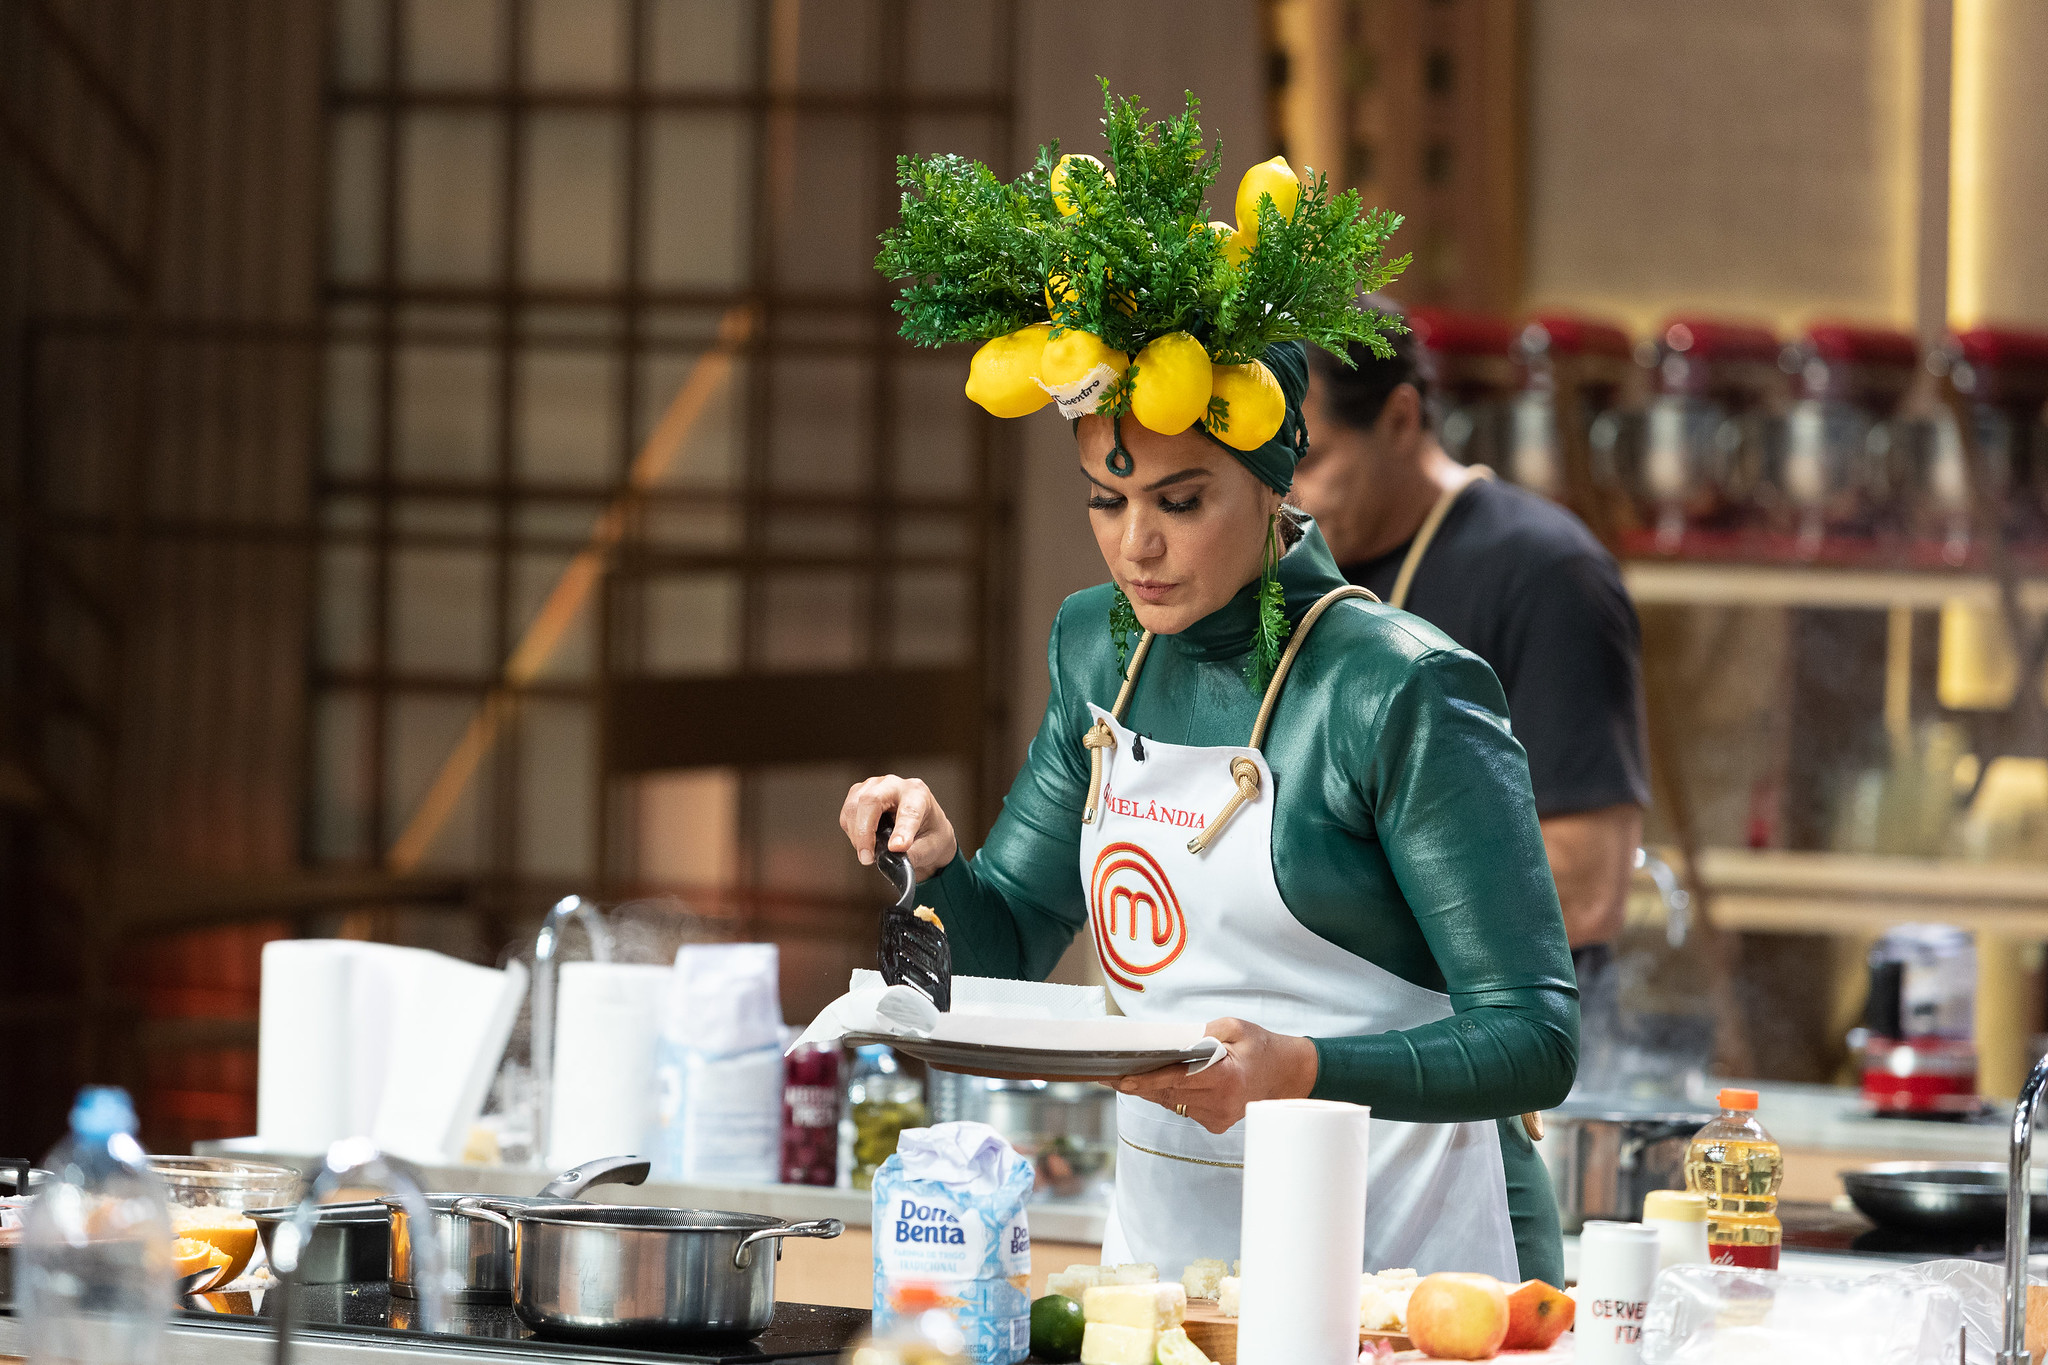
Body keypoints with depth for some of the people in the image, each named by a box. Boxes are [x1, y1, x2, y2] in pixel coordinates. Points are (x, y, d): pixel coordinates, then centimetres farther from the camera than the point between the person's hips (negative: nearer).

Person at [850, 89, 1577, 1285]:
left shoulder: (1404, 692, -13)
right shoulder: (1100, 650, 8)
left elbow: (1536, 1037, -15)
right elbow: (1011, 942, 17)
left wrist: (1304, 1071, -29)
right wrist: (940, 864, -4)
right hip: (1163, 1241, 5)